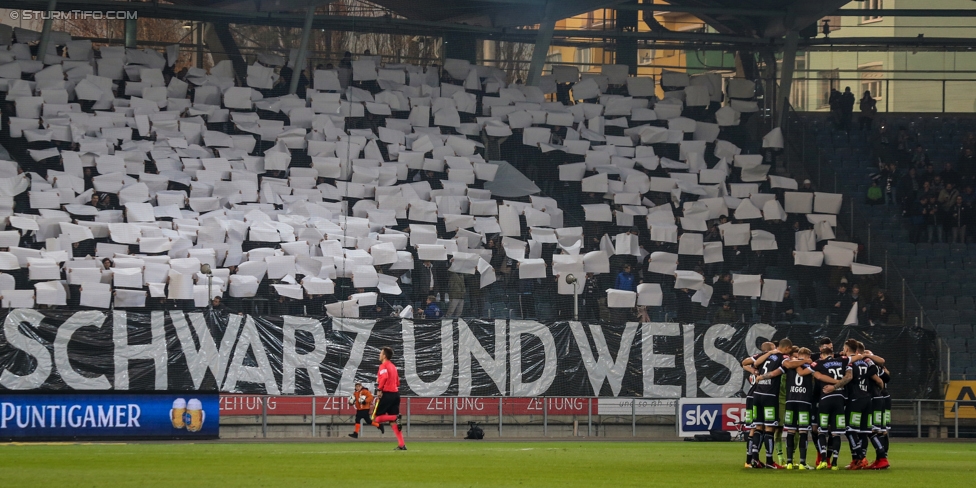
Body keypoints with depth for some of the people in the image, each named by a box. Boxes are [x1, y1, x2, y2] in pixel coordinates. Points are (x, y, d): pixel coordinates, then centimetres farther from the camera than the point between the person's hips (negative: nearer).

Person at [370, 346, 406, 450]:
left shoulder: (384, 366, -6)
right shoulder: (393, 366, 20)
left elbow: (384, 377, -25)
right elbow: (397, 382, 24)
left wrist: (379, 389, -23)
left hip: (387, 394, -8)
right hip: (395, 394, 8)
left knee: (376, 418, -2)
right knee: (393, 422, 9)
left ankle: (395, 418, -23)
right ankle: (401, 445, 1)